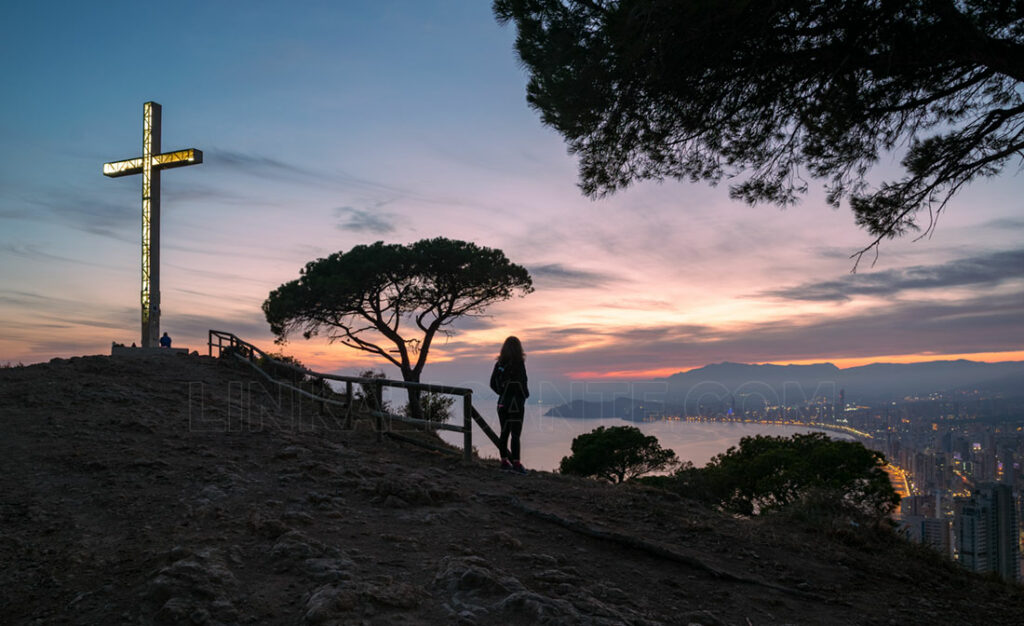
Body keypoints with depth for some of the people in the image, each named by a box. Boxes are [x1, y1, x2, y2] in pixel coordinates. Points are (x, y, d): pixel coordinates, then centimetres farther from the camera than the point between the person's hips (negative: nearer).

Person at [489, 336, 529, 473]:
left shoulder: (499, 364, 4)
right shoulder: (519, 364, -12)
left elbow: (493, 383, 5)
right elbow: (522, 383, -14)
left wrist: (503, 392, 13)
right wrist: (525, 394, 3)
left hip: (503, 402, 5)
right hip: (516, 403, -5)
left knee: (504, 433, 12)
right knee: (515, 434, -3)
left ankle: (504, 461, 18)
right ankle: (516, 463, -5)